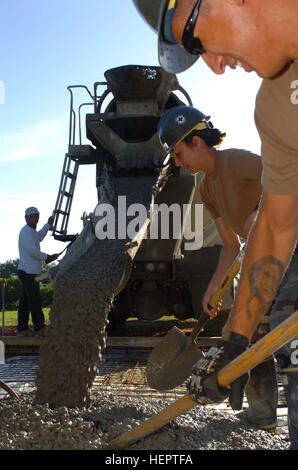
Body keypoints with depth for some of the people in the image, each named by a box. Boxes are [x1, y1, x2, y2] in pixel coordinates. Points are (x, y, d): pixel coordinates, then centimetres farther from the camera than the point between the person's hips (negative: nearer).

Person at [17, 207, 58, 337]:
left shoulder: (31, 231, 18)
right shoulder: (26, 231, -13)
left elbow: (39, 237, 40)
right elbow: (32, 251, -21)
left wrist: (48, 224, 33)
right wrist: (46, 257, -7)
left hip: (28, 272, 10)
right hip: (28, 272, -10)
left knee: (25, 301, 10)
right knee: (35, 301, -7)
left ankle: (22, 329, 14)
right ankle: (40, 328, -2)